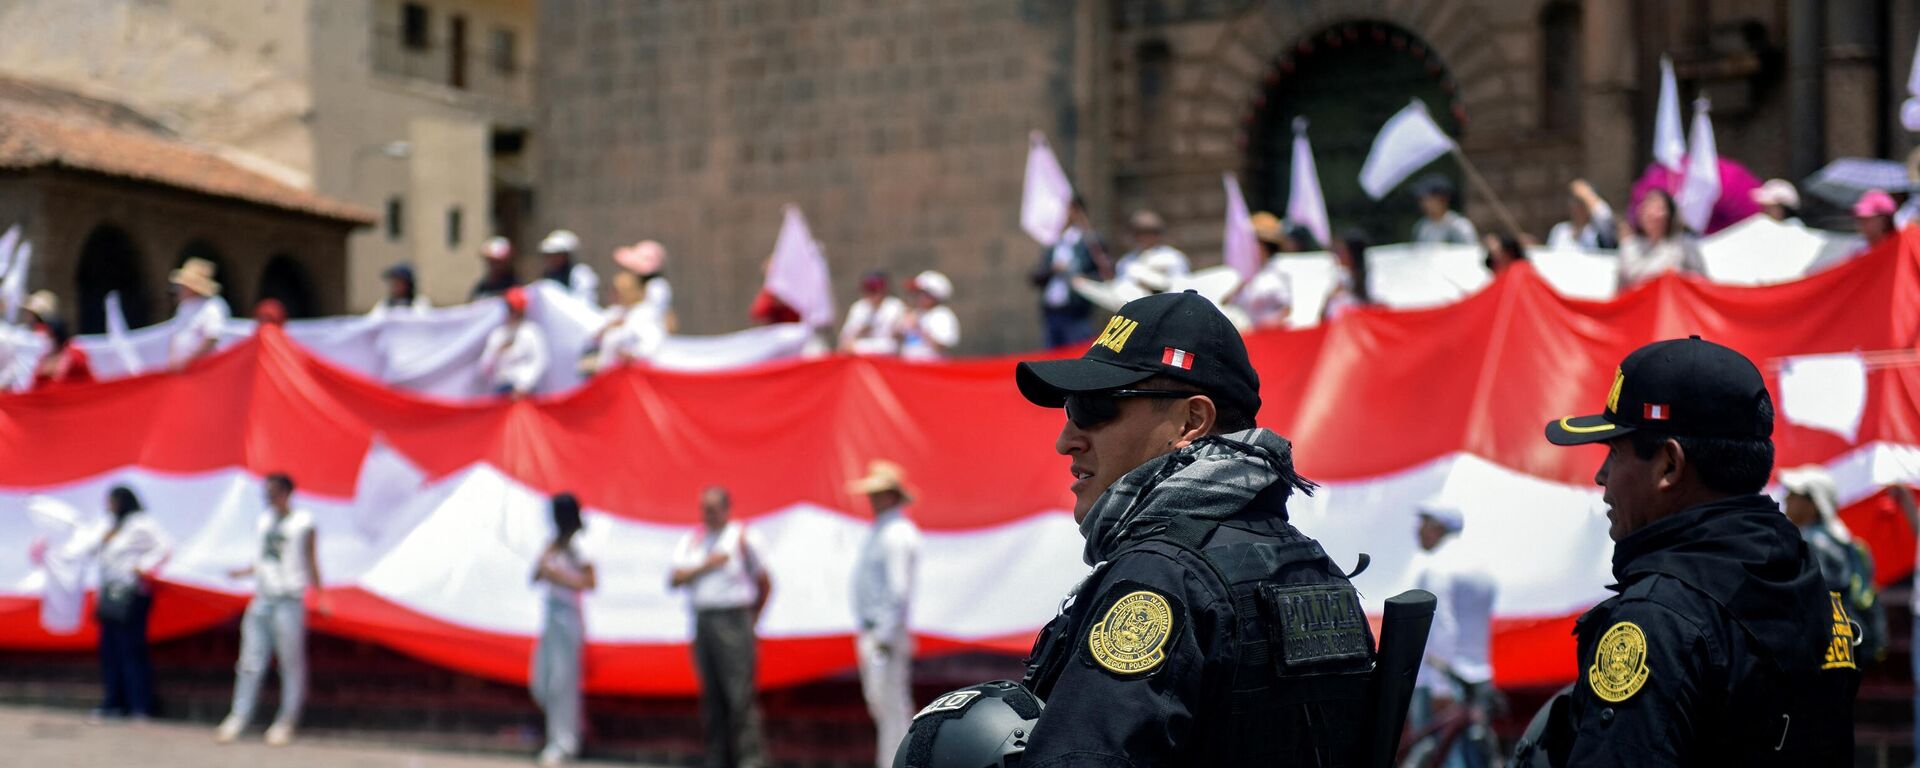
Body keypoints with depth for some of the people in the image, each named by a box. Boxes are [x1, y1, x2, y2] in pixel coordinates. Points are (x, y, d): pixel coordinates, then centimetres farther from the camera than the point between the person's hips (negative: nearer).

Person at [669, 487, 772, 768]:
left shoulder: (741, 538, 3)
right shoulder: (690, 542, 15)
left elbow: (764, 583, 9)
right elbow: (675, 579, 2)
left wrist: (751, 619, 11)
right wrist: (705, 566, -9)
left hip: (733, 621, -4)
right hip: (701, 622, 4)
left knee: (740, 693, -12)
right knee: (711, 696, 5)